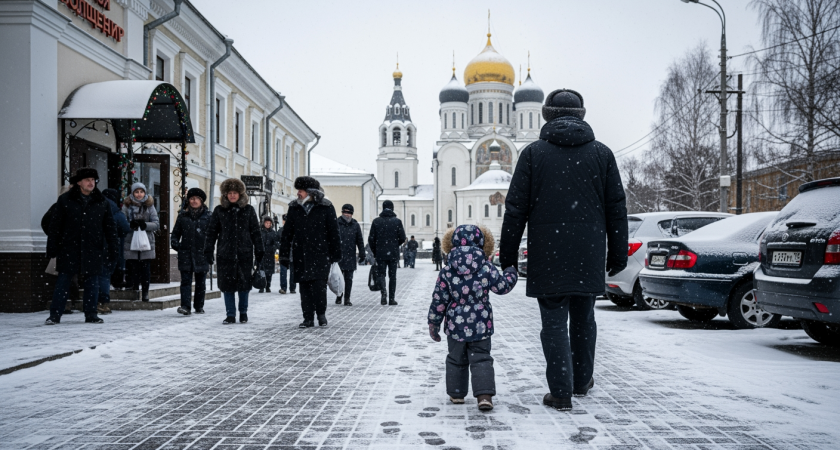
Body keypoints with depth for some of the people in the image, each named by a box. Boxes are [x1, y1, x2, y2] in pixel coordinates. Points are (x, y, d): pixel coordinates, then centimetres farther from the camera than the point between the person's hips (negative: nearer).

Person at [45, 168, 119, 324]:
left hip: (94, 250, 1)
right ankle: (55, 315, 6)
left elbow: (110, 227, 8)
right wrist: (52, 247, -4)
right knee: (63, 281, 0)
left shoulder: (102, 202, 6)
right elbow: (55, 225, 2)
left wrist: (113, 249, 3)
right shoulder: (65, 200, 2)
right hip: (69, 248, -1)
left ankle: (91, 315, 14)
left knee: (92, 282, 5)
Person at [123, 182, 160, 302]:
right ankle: (134, 289, 9)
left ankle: (145, 292, 9)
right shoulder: (127, 206, 6)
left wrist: (145, 224, -14)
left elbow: (157, 224, 3)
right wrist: (130, 224, -18)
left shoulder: (149, 206, 8)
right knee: (133, 268, -3)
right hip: (131, 242, 0)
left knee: (146, 268, 0)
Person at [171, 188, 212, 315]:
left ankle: (199, 306, 19)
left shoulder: (208, 216, 3)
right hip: (186, 254, 0)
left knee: (201, 282, 9)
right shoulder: (183, 215, 9)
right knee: (186, 281, -7)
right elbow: (175, 232, 14)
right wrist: (175, 243, -3)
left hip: (201, 254, 0)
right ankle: (185, 306, -12)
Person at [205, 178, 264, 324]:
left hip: (245, 253, 0)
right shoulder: (219, 210, 7)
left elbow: (255, 232, 7)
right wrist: (208, 251, 1)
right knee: (227, 285, 2)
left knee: (244, 284, 5)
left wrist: (259, 252, 3)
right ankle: (230, 315, 11)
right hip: (225, 254, 1)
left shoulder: (248, 210, 6)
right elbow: (212, 232, 8)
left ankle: (243, 313, 20)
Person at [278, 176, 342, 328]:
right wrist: (284, 254, 10)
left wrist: (335, 254, 0)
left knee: (319, 285, -10)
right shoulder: (294, 207, 9)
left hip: (320, 253, -3)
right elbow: (287, 232, 12)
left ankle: (321, 314, 12)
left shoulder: (326, 207, 0)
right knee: (305, 287, 5)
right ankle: (308, 318, 14)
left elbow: (333, 232, 2)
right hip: (300, 255, 3)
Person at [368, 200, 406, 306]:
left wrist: (375, 251, 12)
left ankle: (383, 291, -18)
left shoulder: (376, 221, 0)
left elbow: (371, 239, -1)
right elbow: (402, 238, -5)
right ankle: (391, 299, 8)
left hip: (380, 253, 0)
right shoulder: (397, 221, -2)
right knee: (392, 276, 8)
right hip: (393, 253, 0)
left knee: (381, 274, 9)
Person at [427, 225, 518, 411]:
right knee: (481, 359, 5)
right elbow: (502, 287, 0)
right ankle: (484, 395, -8)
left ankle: (456, 393, 27)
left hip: (455, 326, 1)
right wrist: (511, 273, 21)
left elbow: (438, 301, -4)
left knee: (456, 360, 18)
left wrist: (433, 324, 6)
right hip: (481, 326, -1)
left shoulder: (447, 272, -7)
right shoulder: (487, 268, -8)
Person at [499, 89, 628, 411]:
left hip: (548, 256, -2)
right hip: (589, 256, 3)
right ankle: (582, 381, 32)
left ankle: (561, 392, 2)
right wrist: (618, 255, 14)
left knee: (554, 322, 3)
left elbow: (515, 210, -3)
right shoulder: (602, 154, 5)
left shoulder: (533, 153, -1)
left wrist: (507, 258, 3)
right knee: (583, 319, 17)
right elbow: (616, 209, 6)